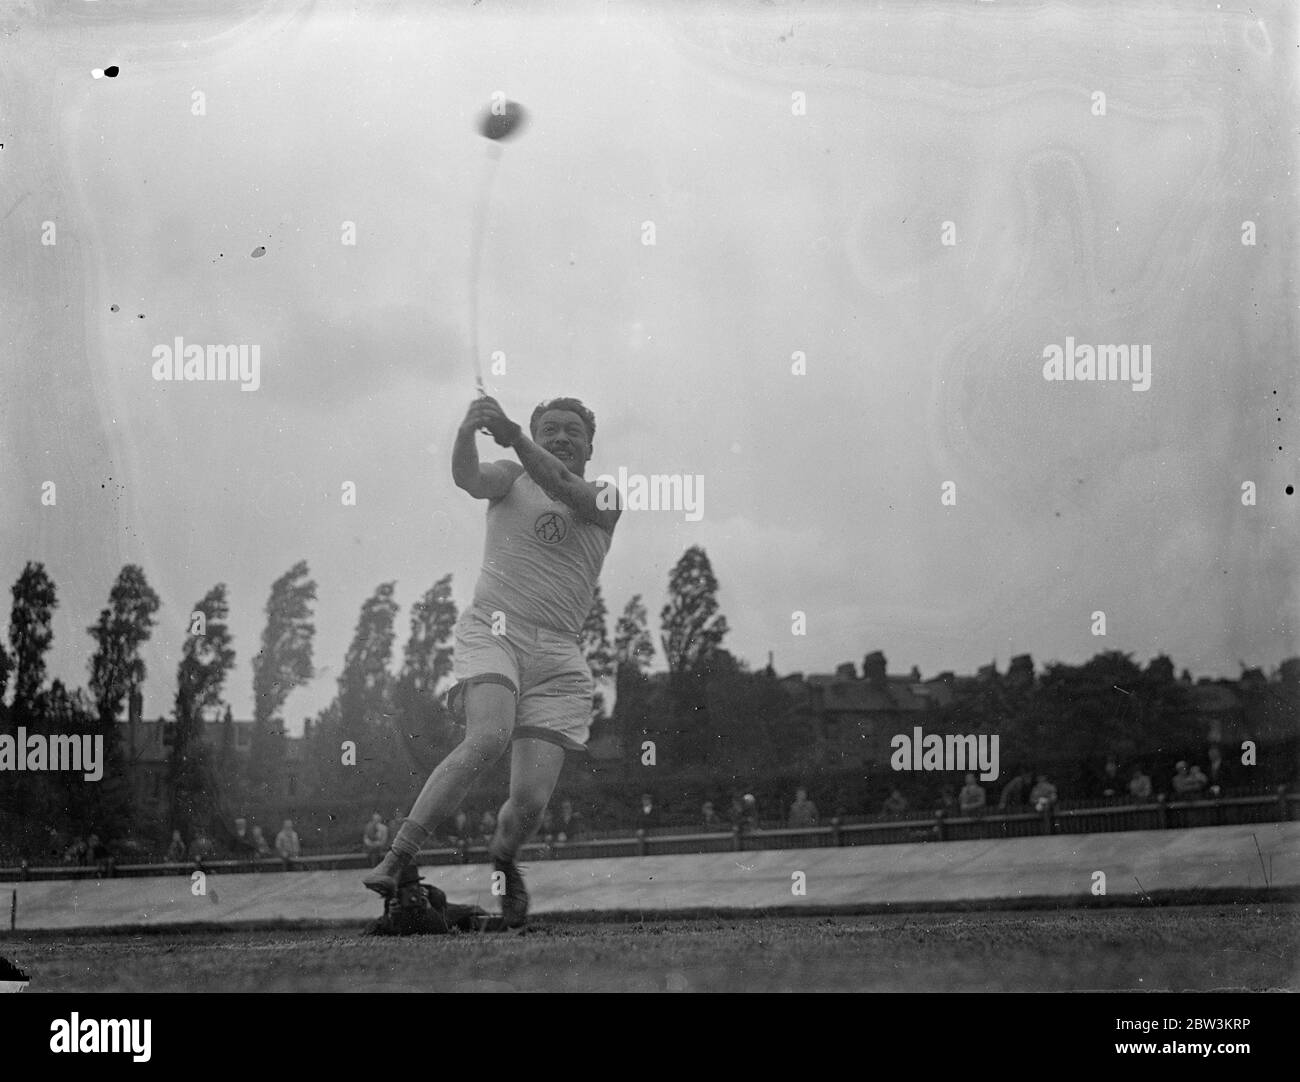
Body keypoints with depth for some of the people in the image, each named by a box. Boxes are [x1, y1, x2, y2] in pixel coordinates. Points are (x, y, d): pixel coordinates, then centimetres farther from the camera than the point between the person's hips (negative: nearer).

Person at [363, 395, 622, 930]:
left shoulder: (605, 499, 13)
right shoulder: (511, 478, 13)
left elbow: (563, 488, -10)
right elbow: (468, 478, -11)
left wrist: (514, 437, -27)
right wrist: (468, 430, -33)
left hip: (557, 655, 2)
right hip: (493, 630, -2)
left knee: (531, 799, -9)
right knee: (487, 737, -31)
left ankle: (499, 861, 25)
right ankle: (397, 860, -29)